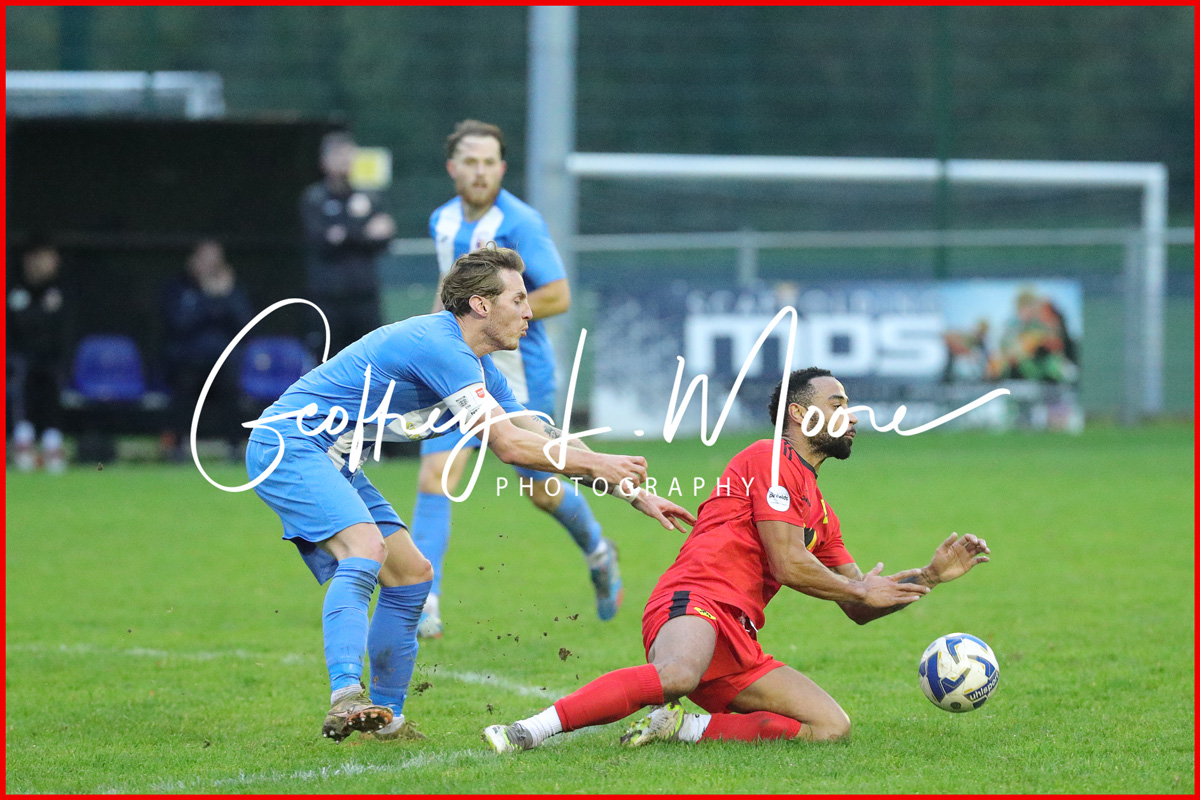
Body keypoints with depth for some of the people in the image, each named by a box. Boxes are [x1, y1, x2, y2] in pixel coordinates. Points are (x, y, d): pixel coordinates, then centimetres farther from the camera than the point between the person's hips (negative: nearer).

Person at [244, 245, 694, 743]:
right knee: (366, 551, -31)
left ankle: (385, 716, 13)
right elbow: (509, 445, -22)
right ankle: (346, 698, -46)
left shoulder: (475, 364, 12)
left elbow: (542, 437, 18)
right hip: (289, 441, -11)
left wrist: (634, 494, 14)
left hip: (331, 460, 11)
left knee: (411, 573, 9)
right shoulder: (440, 347, -20)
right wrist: (596, 463, -12)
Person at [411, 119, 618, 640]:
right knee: (434, 479, -12)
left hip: (519, 377, -5)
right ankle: (423, 606, -16)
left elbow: (558, 296, -19)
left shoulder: (520, 224, -15)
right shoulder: (443, 222, 6)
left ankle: (598, 553, 40)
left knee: (542, 491, 8)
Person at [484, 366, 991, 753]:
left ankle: (682, 727, -12)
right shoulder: (773, 458, 2)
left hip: (739, 648, 9)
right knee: (678, 675, -43)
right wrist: (861, 589, 9)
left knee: (832, 726, -7)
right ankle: (531, 732, -39)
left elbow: (859, 610, 32)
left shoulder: (820, 512, 30)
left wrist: (930, 575, 21)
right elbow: (788, 565, -6)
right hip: (693, 600, -9)